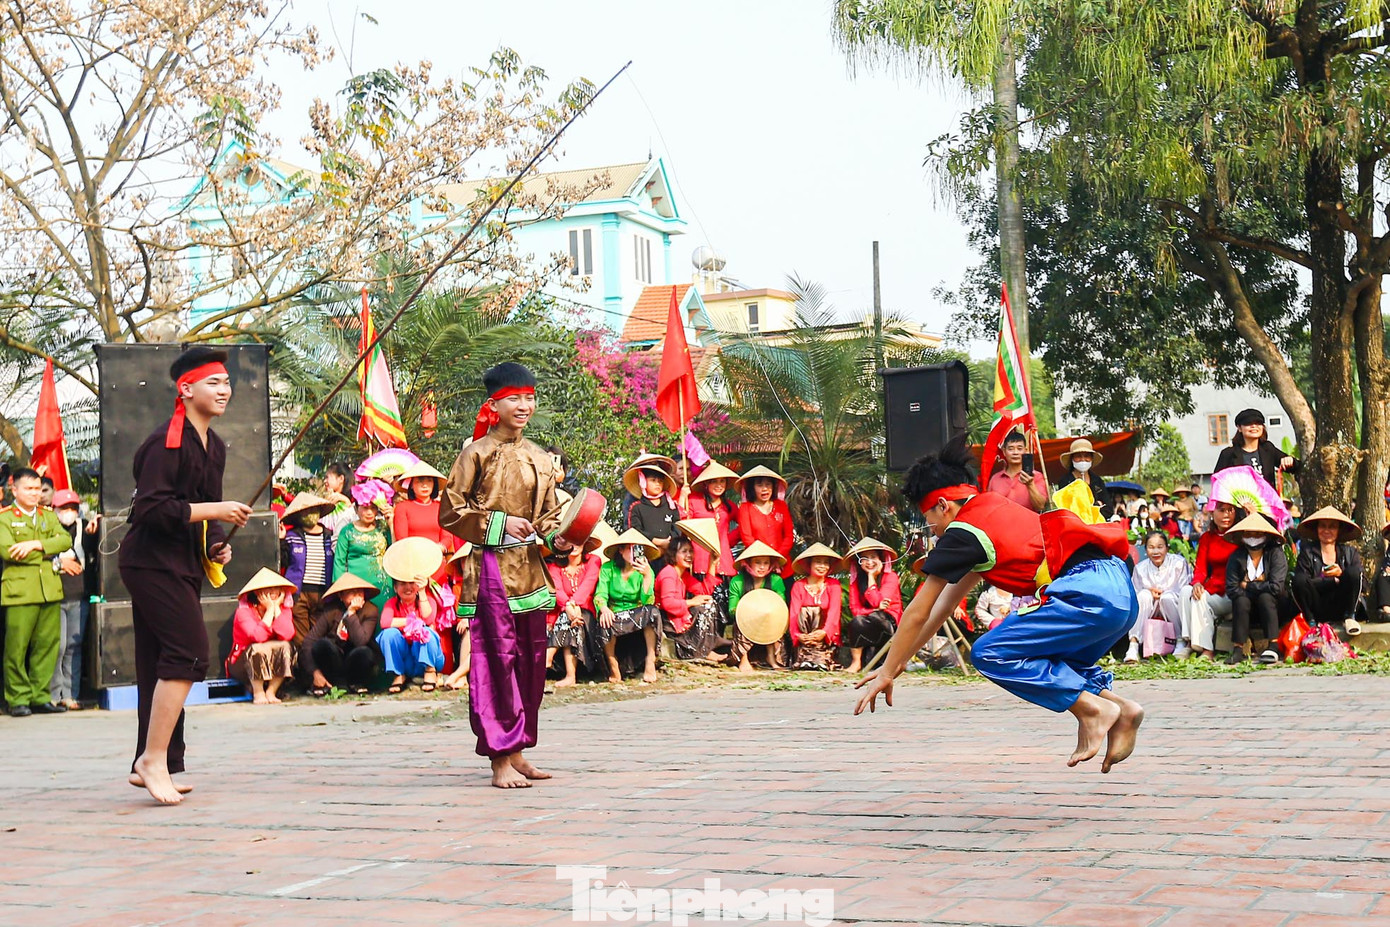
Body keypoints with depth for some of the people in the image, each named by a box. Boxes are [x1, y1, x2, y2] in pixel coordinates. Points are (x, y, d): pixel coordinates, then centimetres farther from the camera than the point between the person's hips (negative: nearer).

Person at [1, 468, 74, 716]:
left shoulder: (49, 516, 18)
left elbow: (65, 540, 3)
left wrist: (36, 544, -13)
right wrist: (47, 555, -7)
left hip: (50, 590, 5)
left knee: (48, 644, 3)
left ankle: (40, 697, 10)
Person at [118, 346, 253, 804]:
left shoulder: (214, 446, 14)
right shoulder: (166, 442, -15)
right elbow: (151, 508, -23)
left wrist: (217, 544, 5)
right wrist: (215, 511, -23)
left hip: (183, 565, 9)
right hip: (152, 562, -9)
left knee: (160, 666, 11)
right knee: (188, 651, -17)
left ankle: (150, 764, 17)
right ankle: (154, 759, -12)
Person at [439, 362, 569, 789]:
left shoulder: (539, 458, 13)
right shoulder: (476, 453, -4)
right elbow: (450, 512, -5)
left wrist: (558, 539, -2)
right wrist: (501, 523, -13)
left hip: (529, 569, 7)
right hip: (491, 568, -6)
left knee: (531, 659, 8)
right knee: (498, 658, -7)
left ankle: (518, 753, 17)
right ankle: (500, 758, -3)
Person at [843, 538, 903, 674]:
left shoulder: (891, 577, -7)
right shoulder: (855, 580, 5)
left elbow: (876, 601, -20)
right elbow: (855, 610, -5)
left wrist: (871, 575, -12)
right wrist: (876, 609, -21)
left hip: (890, 624, -3)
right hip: (868, 625, 3)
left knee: (874, 618, -33)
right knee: (857, 622, -29)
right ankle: (856, 661, -22)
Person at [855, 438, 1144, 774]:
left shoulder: (962, 532, 1)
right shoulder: (993, 509, 28)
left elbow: (918, 613, 6)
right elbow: (950, 598, 34)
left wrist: (887, 672, 17)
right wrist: (901, 659, 37)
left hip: (1089, 594, -10)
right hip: (1123, 594, 10)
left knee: (989, 654, -5)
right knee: (1054, 667, 28)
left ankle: (1093, 708, -8)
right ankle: (1120, 707, 7)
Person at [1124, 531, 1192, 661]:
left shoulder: (1179, 563, -7)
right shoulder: (1140, 568, 0)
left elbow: (1183, 593, -10)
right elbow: (1136, 596, -1)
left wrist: (1163, 593, -22)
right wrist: (1151, 592, -21)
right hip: (1151, 611, 2)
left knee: (1167, 597, -33)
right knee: (1144, 595, -28)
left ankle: (1182, 641, -23)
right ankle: (1133, 644, -38)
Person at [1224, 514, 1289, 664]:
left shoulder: (1275, 553, -9)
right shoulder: (1236, 557, -3)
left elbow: (1276, 587, -21)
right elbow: (1231, 590, -14)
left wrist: (1247, 586, -12)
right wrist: (1260, 587, -17)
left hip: (1274, 608, -1)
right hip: (1249, 612, 1)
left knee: (1265, 597, -31)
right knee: (1241, 601, -29)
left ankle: (1273, 647, -34)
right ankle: (1238, 650, -32)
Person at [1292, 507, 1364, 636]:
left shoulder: (1350, 551, 10)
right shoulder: (1308, 552, 4)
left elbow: (1356, 577, -4)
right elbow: (1300, 581, -11)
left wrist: (1341, 574, -24)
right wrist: (1333, 581, -13)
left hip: (1341, 609, 1)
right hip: (1317, 609, -1)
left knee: (1353, 571, -21)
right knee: (1300, 580, -28)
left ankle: (1349, 618, -11)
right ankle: (1310, 621, -11)